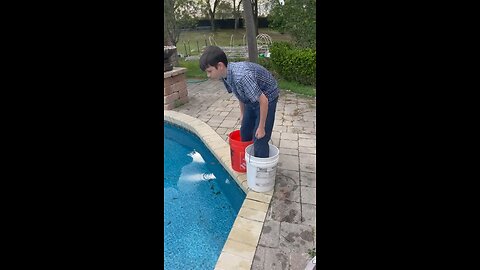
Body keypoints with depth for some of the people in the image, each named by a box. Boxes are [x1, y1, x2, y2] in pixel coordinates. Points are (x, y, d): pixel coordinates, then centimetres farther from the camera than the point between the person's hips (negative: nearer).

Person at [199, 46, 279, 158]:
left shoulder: (241, 76, -39)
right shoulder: (225, 75, -12)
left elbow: (263, 101, -32)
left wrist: (261, 127, -23)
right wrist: (242, 113, 14)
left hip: (267, 98, -8)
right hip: (251, 98, 8)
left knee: (259, 139, -8)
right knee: (245, 132, 15)